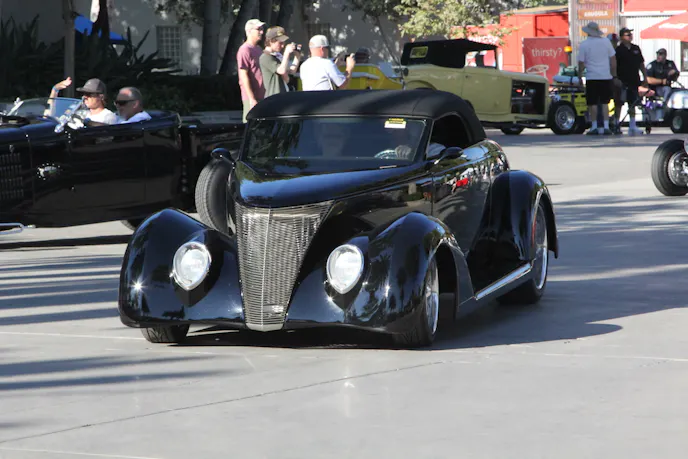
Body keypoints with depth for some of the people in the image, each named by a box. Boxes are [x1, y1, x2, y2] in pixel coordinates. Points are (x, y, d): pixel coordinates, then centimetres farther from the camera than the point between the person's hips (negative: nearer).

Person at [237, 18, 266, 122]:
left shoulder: (259, 49, 15)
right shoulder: (245, 50, -11)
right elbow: (244, 76, -16)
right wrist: (252, 99, -19)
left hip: (263, 96, 8)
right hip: (252, 98, -8)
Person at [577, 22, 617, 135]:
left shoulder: (584, 45, -5)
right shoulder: (606, 42, 3)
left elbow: (581, 63, -3)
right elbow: (613, 60, 7)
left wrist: (580, 78, 9)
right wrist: (614, 75, 17)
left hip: (592, 78, -3)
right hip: (606, 77, 3)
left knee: (592, 103, 6)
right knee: (605, 102, 8)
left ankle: (594, 127, 6)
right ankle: (606, 126, 0)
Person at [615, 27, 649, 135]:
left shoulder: (636, 49, 13)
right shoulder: (618, 50, -5)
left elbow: (641, 64, 18)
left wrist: (645, 78, 13)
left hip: (634, 81, 5)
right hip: (622, 82, -5)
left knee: (632, 104, 8)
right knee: (619, 103, -4)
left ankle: (632, 126, 11)